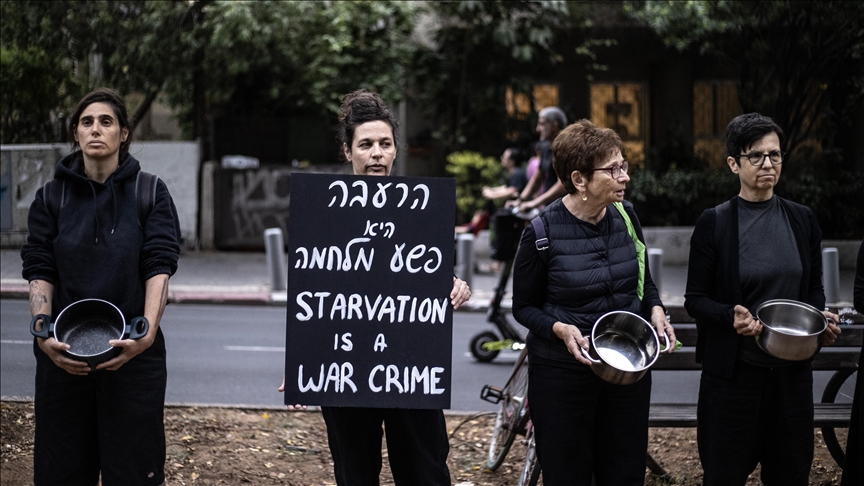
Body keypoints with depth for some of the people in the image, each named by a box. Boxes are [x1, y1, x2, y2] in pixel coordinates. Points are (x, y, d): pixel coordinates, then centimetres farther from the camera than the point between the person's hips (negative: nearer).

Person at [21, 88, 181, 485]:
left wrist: (147, 333, -22)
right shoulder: (53, 195, 6)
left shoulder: (150, 193, 2)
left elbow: (159, 267, -7)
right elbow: (39, 270, 0)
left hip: (132, 352, -2)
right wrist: (44, 334, -16)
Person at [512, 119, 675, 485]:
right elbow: (523, 307, -4)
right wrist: (560, 329, -22)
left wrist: (655, 310, -5)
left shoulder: (626, 218, 0)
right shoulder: (543, 233, -14)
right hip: (562, 372, -4)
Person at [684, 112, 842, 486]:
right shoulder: (714, 223, -5)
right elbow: (694, 299, -3)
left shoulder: (802, 220, 6)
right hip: (733, 368, -3)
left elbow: (813, 288, 14)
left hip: (792, 369, 3)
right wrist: (731, 316, -23)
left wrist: (821, 318, -7)